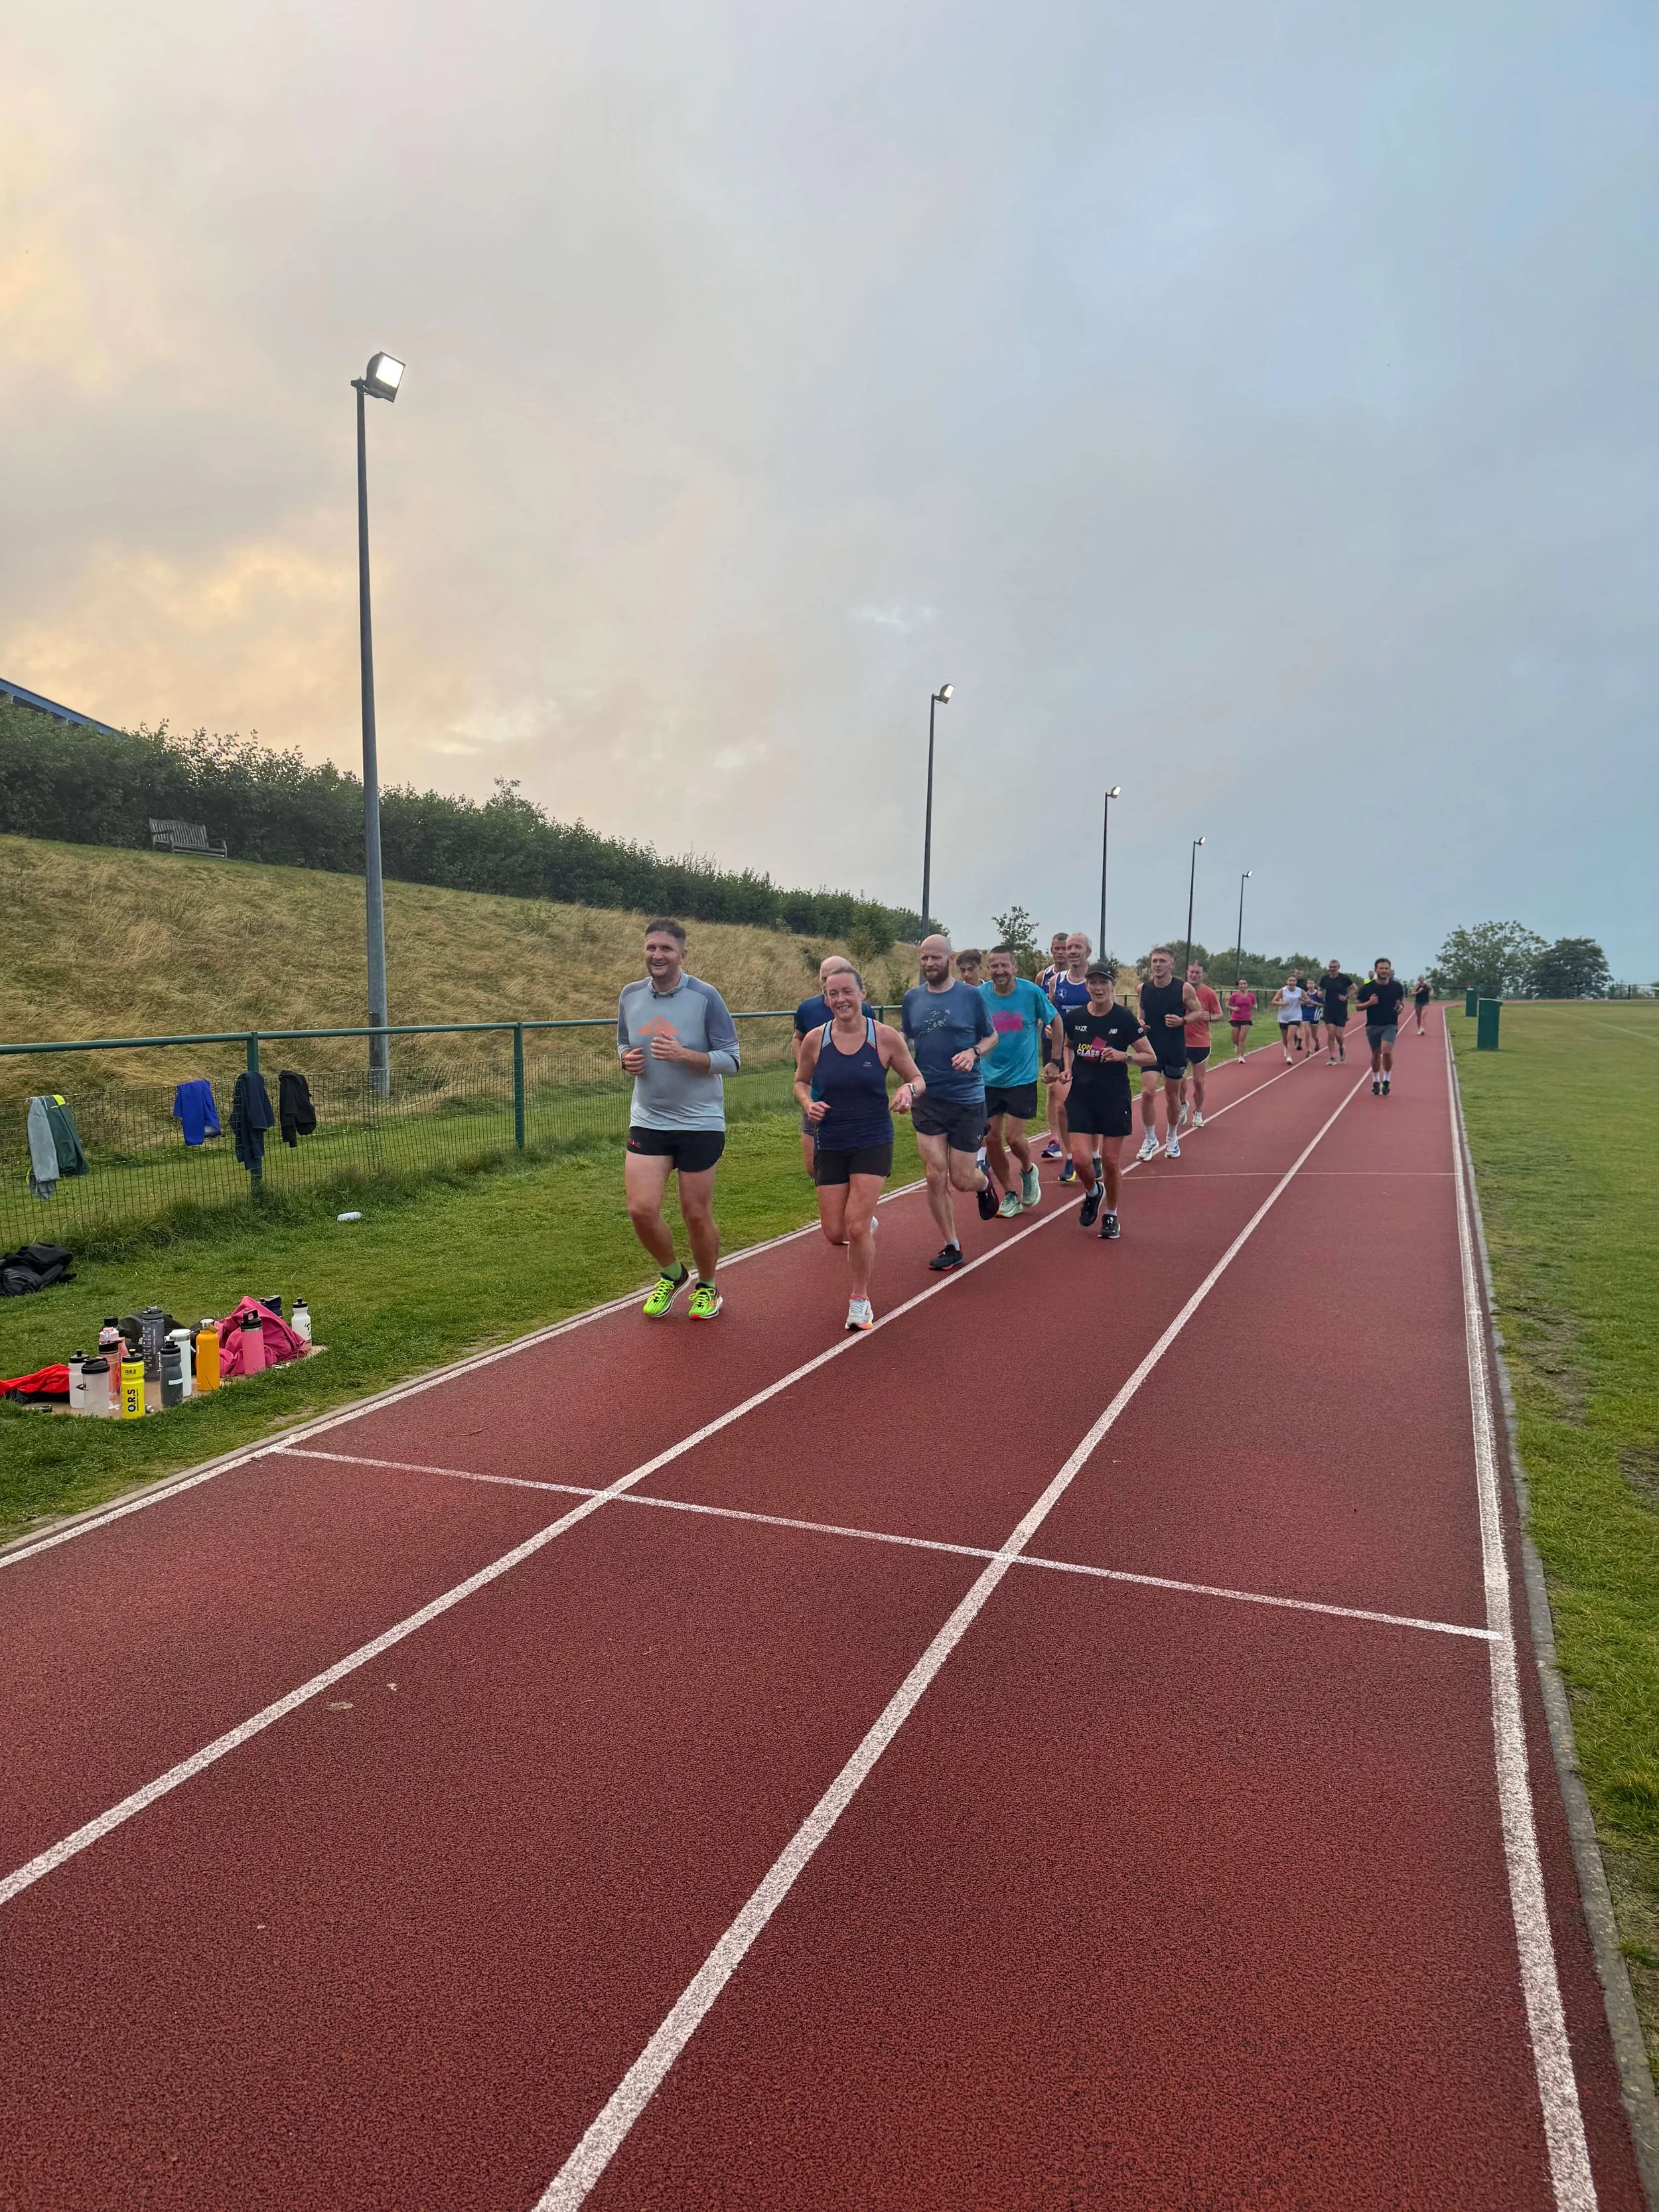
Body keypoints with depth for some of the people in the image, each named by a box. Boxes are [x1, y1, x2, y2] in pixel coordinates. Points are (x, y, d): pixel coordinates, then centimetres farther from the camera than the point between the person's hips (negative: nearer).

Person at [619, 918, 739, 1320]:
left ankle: (707, 1286, 32)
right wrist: (627, 1060, -5)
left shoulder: (705, 996, -10)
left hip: (700, 1123, -3)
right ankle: (671, 1274, 24)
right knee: (641, 1210, -6)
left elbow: (731, 1059, -10)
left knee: (696, 1214, 5)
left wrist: (683, 1054, -25)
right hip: (647, 1121, 4)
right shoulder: (630, 995, 4)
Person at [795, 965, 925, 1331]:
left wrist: (908, 1089, -21)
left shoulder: (885, 1037, -9)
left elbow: (917, 1077, 2)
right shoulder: (814, 1040, -5)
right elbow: (801, 1081, 13)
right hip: (831, 1146, 2)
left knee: (857, 1228, -11)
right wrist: (808, 1104, -9)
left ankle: (860, 1299, 14)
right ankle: (867, 1225, 42)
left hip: (873, 1144, -2)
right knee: (834, 1233, 3)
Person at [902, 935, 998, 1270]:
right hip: (927, 1097, 2)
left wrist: (974, 1053, -14)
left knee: (961, 1180, 2)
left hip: (967, 1096, -2)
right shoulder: (912, 998, 4)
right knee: (935, 1175, -4)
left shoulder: (970, 996, -3)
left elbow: (991, 1036, 7)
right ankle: (951, 1245, 13)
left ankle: (984, 1182, 40)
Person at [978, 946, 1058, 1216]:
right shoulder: (979, 995, -5)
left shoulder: (1032, 992, -10)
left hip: (1022, 1078, -3)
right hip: (989, 1079, 3)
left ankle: (1028, 1171, 26)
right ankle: (1010, 1194, 21)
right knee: (991, 1138, 2)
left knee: (1013, 1137, -9)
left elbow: (1054, 1022, 5)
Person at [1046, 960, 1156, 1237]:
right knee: (1081, 1158, -9)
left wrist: (1124, 1056, -19)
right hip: (1081, 1096, 2)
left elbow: (1151, 1058, -3)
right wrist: (1066, 1067, 4)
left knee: (1110, 1161, 3)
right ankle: (1092, 1193, 25)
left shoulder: (1124, 1019, -8)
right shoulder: (1074, 1017, 0)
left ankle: (1111, 1215, 25)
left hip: (1115, 1098, -2)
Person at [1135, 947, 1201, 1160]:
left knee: (1172, 1095, 11)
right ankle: (1150, 1139, 4)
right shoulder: (1144, 989, 1)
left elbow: (1199, 1012, 1)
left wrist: (1182, 1020, -17)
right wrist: (1139, 1022, -4)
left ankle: (1172, 1139, 31)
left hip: (1175, 1050, -1)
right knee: (1147, 1092, -13)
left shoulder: (1185, 989, -7)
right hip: (1151, 1048, 1)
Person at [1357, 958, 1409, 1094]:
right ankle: (1376, 1082, 27)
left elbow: (1401, 999, 19)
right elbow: (1359, 1007, 1)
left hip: (1390, 1025, -1)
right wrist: (1369, 1003, -18)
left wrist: (1400, 1006, -2)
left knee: (1387, 1051, -19)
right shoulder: (1368, 988, -5)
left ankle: (1386, 1080, 0)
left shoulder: (1396, 987, -1)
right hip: (1373, 1025, 1)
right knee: (1376, 1054, 10)